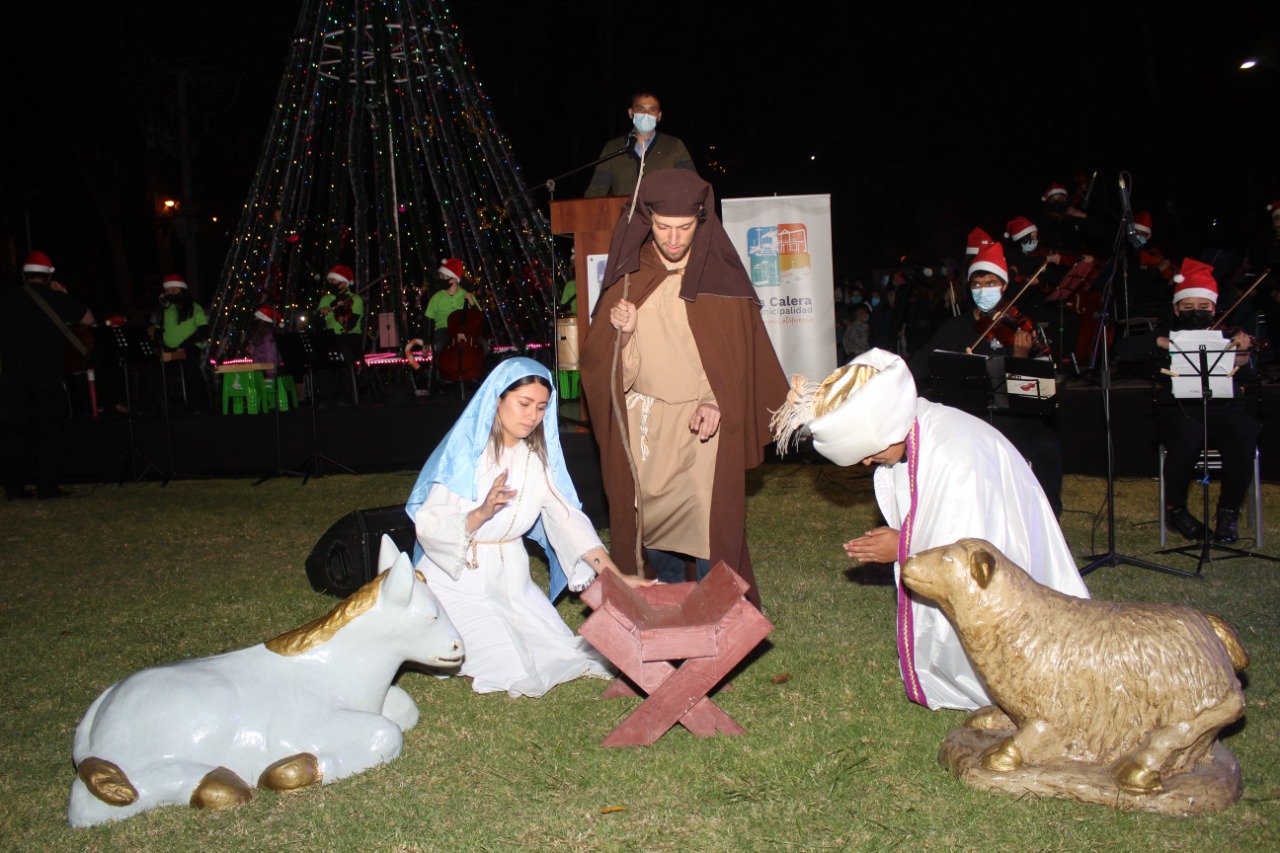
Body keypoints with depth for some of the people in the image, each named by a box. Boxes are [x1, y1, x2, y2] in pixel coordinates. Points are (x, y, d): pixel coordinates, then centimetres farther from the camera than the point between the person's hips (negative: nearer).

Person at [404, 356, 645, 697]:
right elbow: (428, 526, -22)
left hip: (510, 576, 6)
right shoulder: (465, 452, -17)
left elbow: (567, 516, -5)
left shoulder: (539, 455, 0)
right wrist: (481, 514, -40)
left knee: (566, 656, 0)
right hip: (458, 578, -6)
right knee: (511, 674, -17)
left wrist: (615, 578, -15)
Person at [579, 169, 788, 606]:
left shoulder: (721, 276, -3)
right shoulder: (628, 277, 2)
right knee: (653, 517, 10)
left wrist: (718, 403, -15)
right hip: (644, 424, 2)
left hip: (704, 423, -2)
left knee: (710, 524, -4)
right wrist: (621, 331, -20)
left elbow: (741, 348, -2)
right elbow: (602, 356, 2)